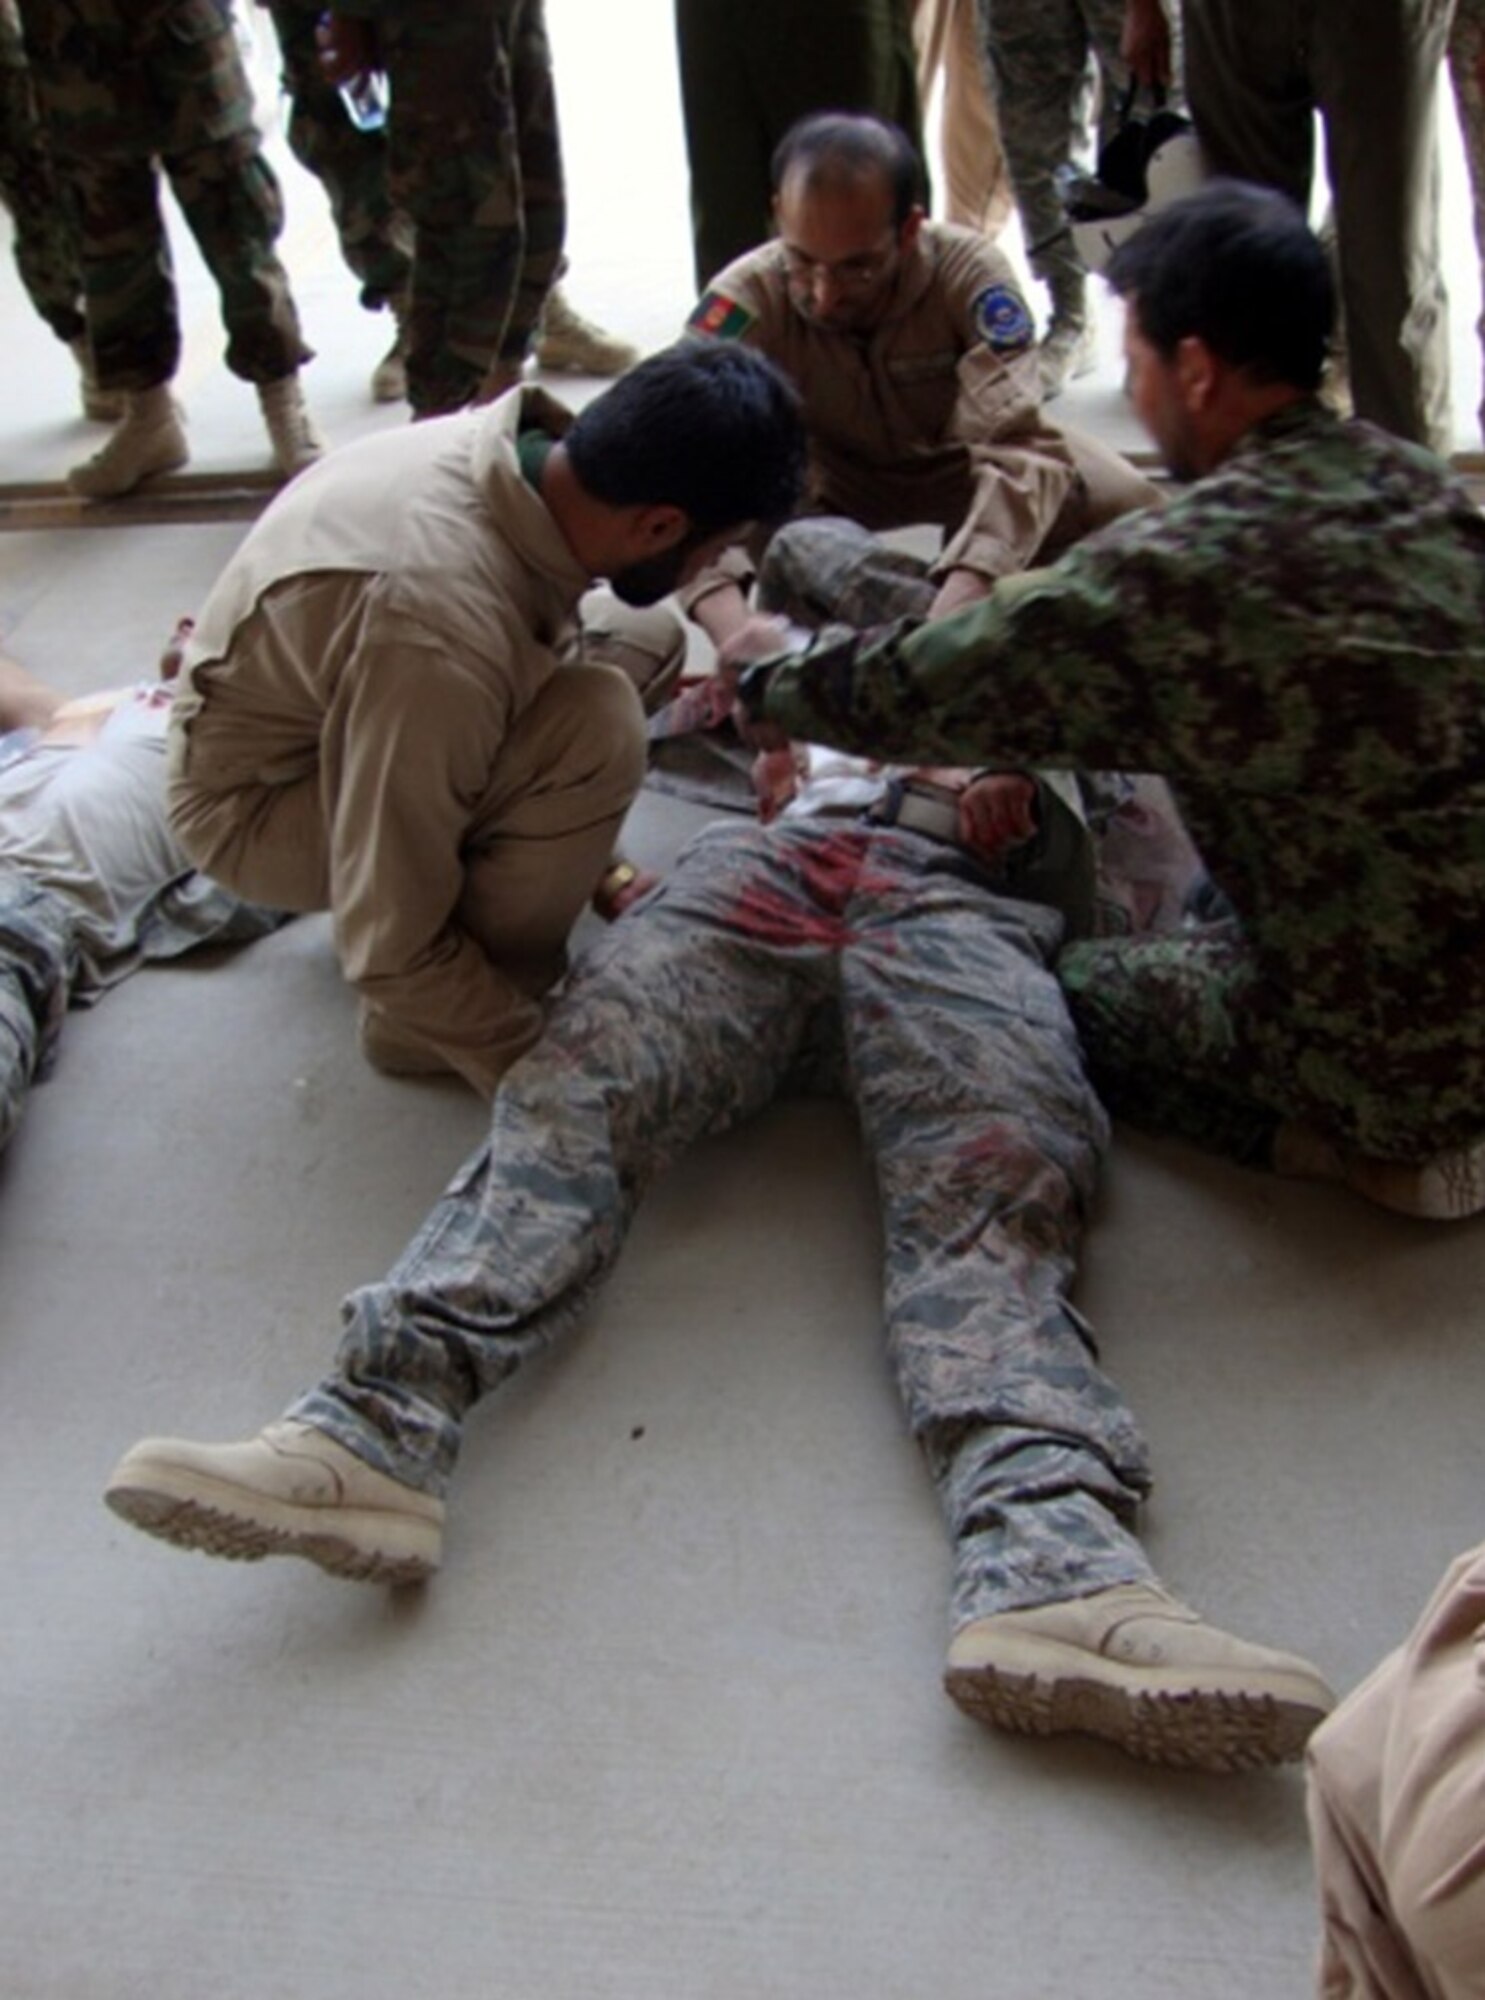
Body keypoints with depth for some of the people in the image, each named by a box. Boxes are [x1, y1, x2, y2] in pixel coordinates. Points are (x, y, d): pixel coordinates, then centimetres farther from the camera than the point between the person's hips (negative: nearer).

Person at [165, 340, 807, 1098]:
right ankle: (432, 1026, -10)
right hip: (254, 805, -8)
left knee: (646, 634, 1)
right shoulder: (442, 642, -39)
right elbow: (389, 952, -30)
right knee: (595, 727, -28)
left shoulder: (530, 445, -16)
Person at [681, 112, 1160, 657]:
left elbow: (1016, 447, -44)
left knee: (1124, 502, -23)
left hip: (958, 459, 0)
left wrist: (949, 614, -62)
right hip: (831, 474, 1)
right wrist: (733, 633, -63)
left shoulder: (969, 272, -33)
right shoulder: (747, 297, -32)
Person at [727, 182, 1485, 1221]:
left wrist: (763, 687, 10)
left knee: (1081, 987, 17)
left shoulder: (1169, 576, -24)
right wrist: (1024, 752, 16)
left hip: (1400, 1050, -7)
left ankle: (1386, 1158, 8)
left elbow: (907, 686, -10)